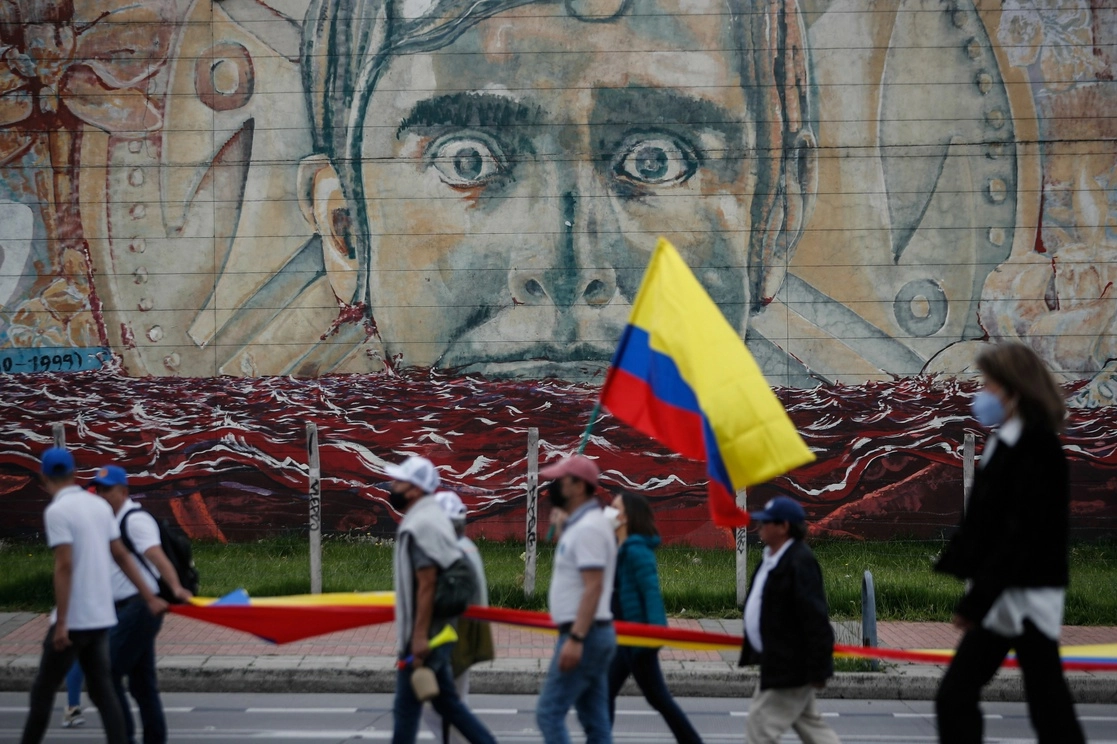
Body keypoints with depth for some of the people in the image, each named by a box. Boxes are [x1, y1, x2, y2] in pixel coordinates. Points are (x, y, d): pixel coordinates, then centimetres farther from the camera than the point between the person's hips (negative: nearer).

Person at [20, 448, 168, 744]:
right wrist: (150, 597, 15)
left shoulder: (56, 511, -12)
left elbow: (64, 567, -19)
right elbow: (122, 556, 12)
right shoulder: (100, 505, 9)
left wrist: (60, 623, -19)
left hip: (74, 620, -7)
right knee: (103, 691, 8)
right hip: (101, 617, 7)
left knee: (43, 691, 7)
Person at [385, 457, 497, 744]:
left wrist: (420, 636, -23)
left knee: (406, 707, -2)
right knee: (447, 702, 15)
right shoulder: (426, 518, 14)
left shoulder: (421, 525, -18)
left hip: (424, 635, -10)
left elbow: (427, 584, -22)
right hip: (435, 632, 10)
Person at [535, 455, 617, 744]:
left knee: (549, 712, -9)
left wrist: (575, 638, -28)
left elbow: (594, 587, -23)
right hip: (591, 636, 11)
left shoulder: (588, 528, -15)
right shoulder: (579, 525, 17)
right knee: (596, 721, 9)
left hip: (585, 634, -11)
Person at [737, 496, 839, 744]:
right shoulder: (772, 558, 10)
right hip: (779, 663, 10)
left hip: (790, 666, -10)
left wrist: (817, 670, -22)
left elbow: (815, 619, -23)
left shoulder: (799, 563, -20)